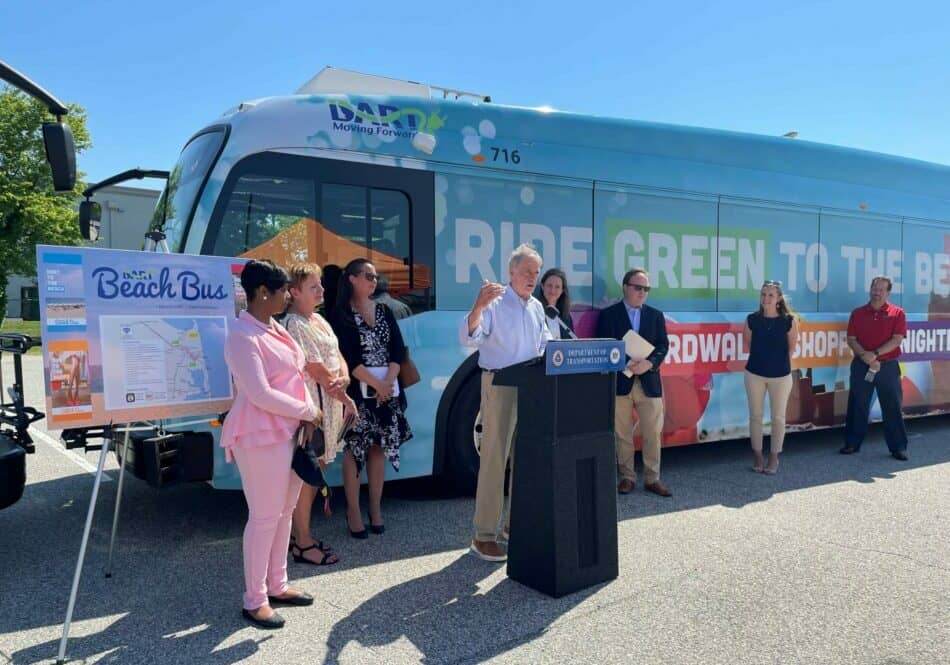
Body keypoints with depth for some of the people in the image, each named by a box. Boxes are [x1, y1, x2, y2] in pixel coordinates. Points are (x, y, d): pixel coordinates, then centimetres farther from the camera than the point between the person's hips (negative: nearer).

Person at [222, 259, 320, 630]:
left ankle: (276, 586, 28)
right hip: (262, 435, -9)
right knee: (265, 515, -1)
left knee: (284, 511, 15)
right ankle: (254, 600, 13)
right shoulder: (243, 336, -16)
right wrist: (309, 411, -11)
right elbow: (261, 395, -21)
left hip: (290, 431, 9)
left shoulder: (275, 329, 13)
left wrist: (307, 414, 1)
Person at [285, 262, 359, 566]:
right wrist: (345, 400, -8)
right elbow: (318, 372, -17)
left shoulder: (318, 319, 15)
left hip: (330, 402, 10)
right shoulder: (295, 324, -16)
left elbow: (337, 356, 13)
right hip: (313, 402, -10)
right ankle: (303, 544, 8)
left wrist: (345, 378, -9)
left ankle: (300, 532, 28)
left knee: (317, 467, 15)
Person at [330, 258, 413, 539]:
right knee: (354, 449, -1)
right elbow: (346, 358, -11)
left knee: (379, 447, 7)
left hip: (387, 389, 5)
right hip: (357, 390, -4)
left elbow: (398, 348, 5)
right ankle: (353, 511, 7)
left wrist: (388, 381, -9)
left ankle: (376, 508, 15)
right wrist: (375, 384, -13)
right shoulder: (340, 315, -4)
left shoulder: (384, 310, 11)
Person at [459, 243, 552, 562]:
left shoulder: (537, 308, 13)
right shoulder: (494, 303, -9)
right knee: (494, 460, -5)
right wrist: (478, 306, -36)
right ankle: (484, 535, 2)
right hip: (500, 386, -7)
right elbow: (467, 338, -22)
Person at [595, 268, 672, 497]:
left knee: (653, 433, 4)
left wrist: (649, 363, -15)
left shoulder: (656, 315, 12)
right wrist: (625, 364, -18)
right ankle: (627, 477, 17)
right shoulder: (608, 314, 2)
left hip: (649, 381, 2)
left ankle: (652, 478, 15)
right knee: (622, 435, 5)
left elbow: (663, 346, 5)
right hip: (620, 382, -2)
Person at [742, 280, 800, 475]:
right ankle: (757, 455, 23)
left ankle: (774, 457, 24)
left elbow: (792, 347, 1)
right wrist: (760, 357, 10)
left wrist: (780, 361, 9)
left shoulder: (789, 320, -11)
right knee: (755, 415, 9)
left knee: (778, 417, 9)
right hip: (754, 373, 1)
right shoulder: (752, 319, -7)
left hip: (781, 375, -1)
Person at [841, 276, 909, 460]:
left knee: (892, 407, 3)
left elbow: (896, 340, -8)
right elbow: (851, 340, 0)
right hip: (861, 366, 1)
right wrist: (866, 357, -14)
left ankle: (898, 447, 12)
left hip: (888, 366, -1)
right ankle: (852, 443, 17)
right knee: (857, 406, 7)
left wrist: (875, 354, -18)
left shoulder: (897, 313, 1)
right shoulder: (858, 313, 6)